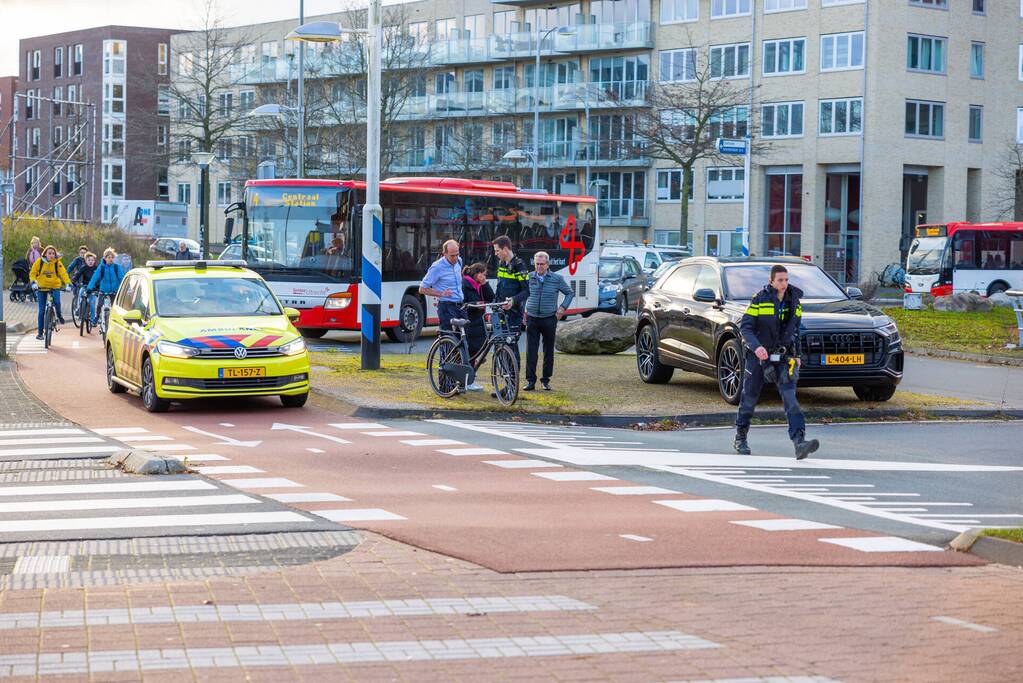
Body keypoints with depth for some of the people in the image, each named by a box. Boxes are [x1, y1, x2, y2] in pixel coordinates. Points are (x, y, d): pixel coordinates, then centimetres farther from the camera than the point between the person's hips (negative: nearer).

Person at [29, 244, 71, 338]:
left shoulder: (57, 263, -9)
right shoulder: (39, 261, -8)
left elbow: (63, 273, -17)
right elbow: (32, 273, -5)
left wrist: (68, 284, -32)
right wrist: (34, 282, -24)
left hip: (55, 286, 0)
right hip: (42, 287, 1)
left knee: (57, 302, -28)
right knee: (42, 311, -1)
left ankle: (59, 315, 6)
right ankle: (39, 332, 9)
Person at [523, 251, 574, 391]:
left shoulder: (557, 279, -1)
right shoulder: (528, 278, 3)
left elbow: (569, 293, 12)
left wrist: (563, 307, 0)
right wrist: (523, 310, 7)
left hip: (549, 320, 0)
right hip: (532, 319, 0)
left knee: (549, 351, 6)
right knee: (531, 351, -5)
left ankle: (546, 380, 16)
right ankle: (531, 381, -2)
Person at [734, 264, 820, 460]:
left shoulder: (794, 300, 3)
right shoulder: (760, 299, -9)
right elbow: (745, 327, -11)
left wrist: (796, 354, 16)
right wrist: (756, 347, -27)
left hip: (783, 357, 2)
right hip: (758, 356, -2)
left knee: (790, 396, -13)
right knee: (750, 397, 10)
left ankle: (799, 441, -25)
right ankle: (741, 438, 30)